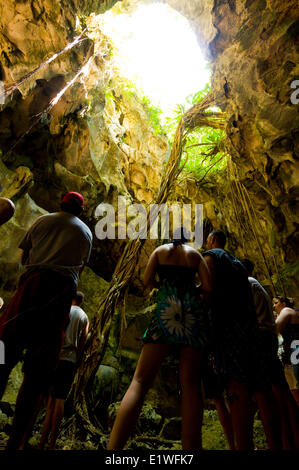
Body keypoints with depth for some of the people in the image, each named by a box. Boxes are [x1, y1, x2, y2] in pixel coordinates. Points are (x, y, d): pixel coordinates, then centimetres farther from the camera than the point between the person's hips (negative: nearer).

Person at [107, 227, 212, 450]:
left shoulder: (160, 250, 19)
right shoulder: (195, 254, 19)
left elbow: (148, 280, 7)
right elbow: (208, 287, 7)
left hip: (166, 307, -1)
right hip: (194, 310, 2)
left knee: (140, 381, -6)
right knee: (191, 384, 2)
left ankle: (113, 446, -18)